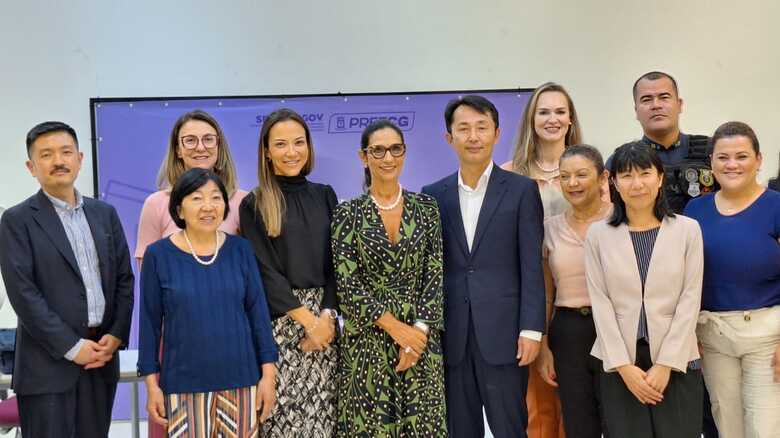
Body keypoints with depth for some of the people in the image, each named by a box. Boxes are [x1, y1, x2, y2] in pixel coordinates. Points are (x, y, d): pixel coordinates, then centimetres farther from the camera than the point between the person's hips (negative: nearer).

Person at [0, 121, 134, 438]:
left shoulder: (105, 213, 12)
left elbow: (124, 278, 11)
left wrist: (116, 335, -2)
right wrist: (72, 347, -14)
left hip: (101, 356, 4)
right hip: (48, 364, -4)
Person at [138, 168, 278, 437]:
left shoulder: (240, 249, 0)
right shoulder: (159, 254, -4)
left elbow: (258, 312, 3)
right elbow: (150, 322, 0)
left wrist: (268, 374, -1)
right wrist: (152, 383, -1)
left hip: (240, 377, 1)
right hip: (184, 382, -1)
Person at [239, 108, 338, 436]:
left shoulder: (325, 196, 10)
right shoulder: (254, 206, -1)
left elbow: (336, 263, 5)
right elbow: (264, 271, -6)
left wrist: (327, 315, -8)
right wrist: (307, 320, -12)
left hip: (325, 317, 3)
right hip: (278, 321, -3)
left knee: (323, 410, 2)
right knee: (283, 411, -5)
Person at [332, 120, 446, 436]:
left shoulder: (427, 208, 5)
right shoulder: (348, 214, 0)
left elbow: (437, 274, 1)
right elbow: (347, 284, -6)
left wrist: (419, 329, -11)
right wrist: (395, 327, -13)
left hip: (422, 337, 2)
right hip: (367, 341, -1)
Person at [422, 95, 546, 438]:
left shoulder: (522, 190, 1)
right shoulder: (434, 195, 9)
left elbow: (532, 266, -3)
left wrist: (531, 330, -10)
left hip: (503, 334, -3)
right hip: (451, 337, 3)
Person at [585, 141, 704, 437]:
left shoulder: (688, 229, 1)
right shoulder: (598, 234, 2)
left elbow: (690, 299, -2)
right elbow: (600, 302, -1)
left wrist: (666, 365, -8)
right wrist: (624, 366, -8)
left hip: (676, 361, 0)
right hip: (619, 363, 0)